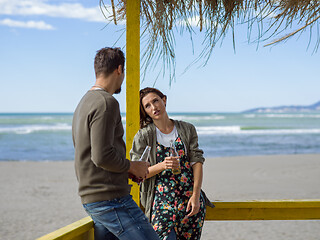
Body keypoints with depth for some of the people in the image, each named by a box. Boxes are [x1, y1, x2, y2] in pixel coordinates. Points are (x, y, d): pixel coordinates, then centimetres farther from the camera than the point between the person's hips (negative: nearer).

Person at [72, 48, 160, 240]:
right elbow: (102, 157, -22)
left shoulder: (84, 103, 18)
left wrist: (127, 170, 16)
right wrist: (132, 167, -5)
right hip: (111, 199, -10)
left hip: (90, 199, 10)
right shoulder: (106, 103, -14)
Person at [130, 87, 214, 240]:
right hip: (162, 199, -2)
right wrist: (162, 166, -18)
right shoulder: (143, 136, 3)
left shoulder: (187, 129, 9)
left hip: (190, 198, 2)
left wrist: (196, 196, -9)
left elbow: (197, 162, 2)